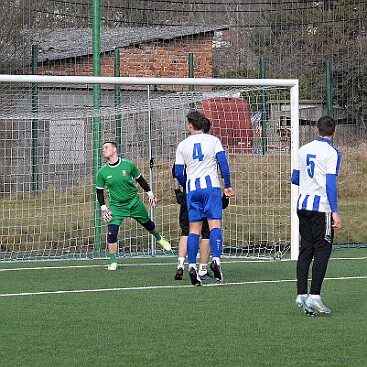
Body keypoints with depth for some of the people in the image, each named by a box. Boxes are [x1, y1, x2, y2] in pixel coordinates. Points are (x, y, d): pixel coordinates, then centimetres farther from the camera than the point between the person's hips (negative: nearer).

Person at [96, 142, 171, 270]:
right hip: (116, 206, 0)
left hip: (134, 202, 0)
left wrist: (150, 194, 10)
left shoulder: (128, 165, -9)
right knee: (111, 232, -16)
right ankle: (113, 262, -5)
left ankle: (159, 238, 52)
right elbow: (99, 191, 4)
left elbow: (140, 179, 6)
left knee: (148, 224, 18)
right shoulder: (102, 172, -7)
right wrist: (103, 207, -6)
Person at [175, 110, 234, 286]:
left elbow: (178, 173, 9)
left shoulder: (182, 145, 9)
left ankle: (192, 265, -4)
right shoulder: (213, 140, 5)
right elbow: (223, 163, -3)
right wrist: (228, 186, 4)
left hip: (192, 188, 2)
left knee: (194, 229, 3)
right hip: (211, 186, -2)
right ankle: (216, 260, -24)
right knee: (215, 224, -6)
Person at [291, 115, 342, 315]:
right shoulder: (332, 153, -9)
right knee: (322, 250, -3)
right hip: (321, 208, -6)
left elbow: (294, 179, 16)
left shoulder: (303, 150, 9)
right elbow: (330, 184, -15)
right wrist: (335, 212, -16)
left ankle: (301, 294, 6)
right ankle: (314, 296, -9)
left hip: (303, 204, 6)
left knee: (306, 249, 10)